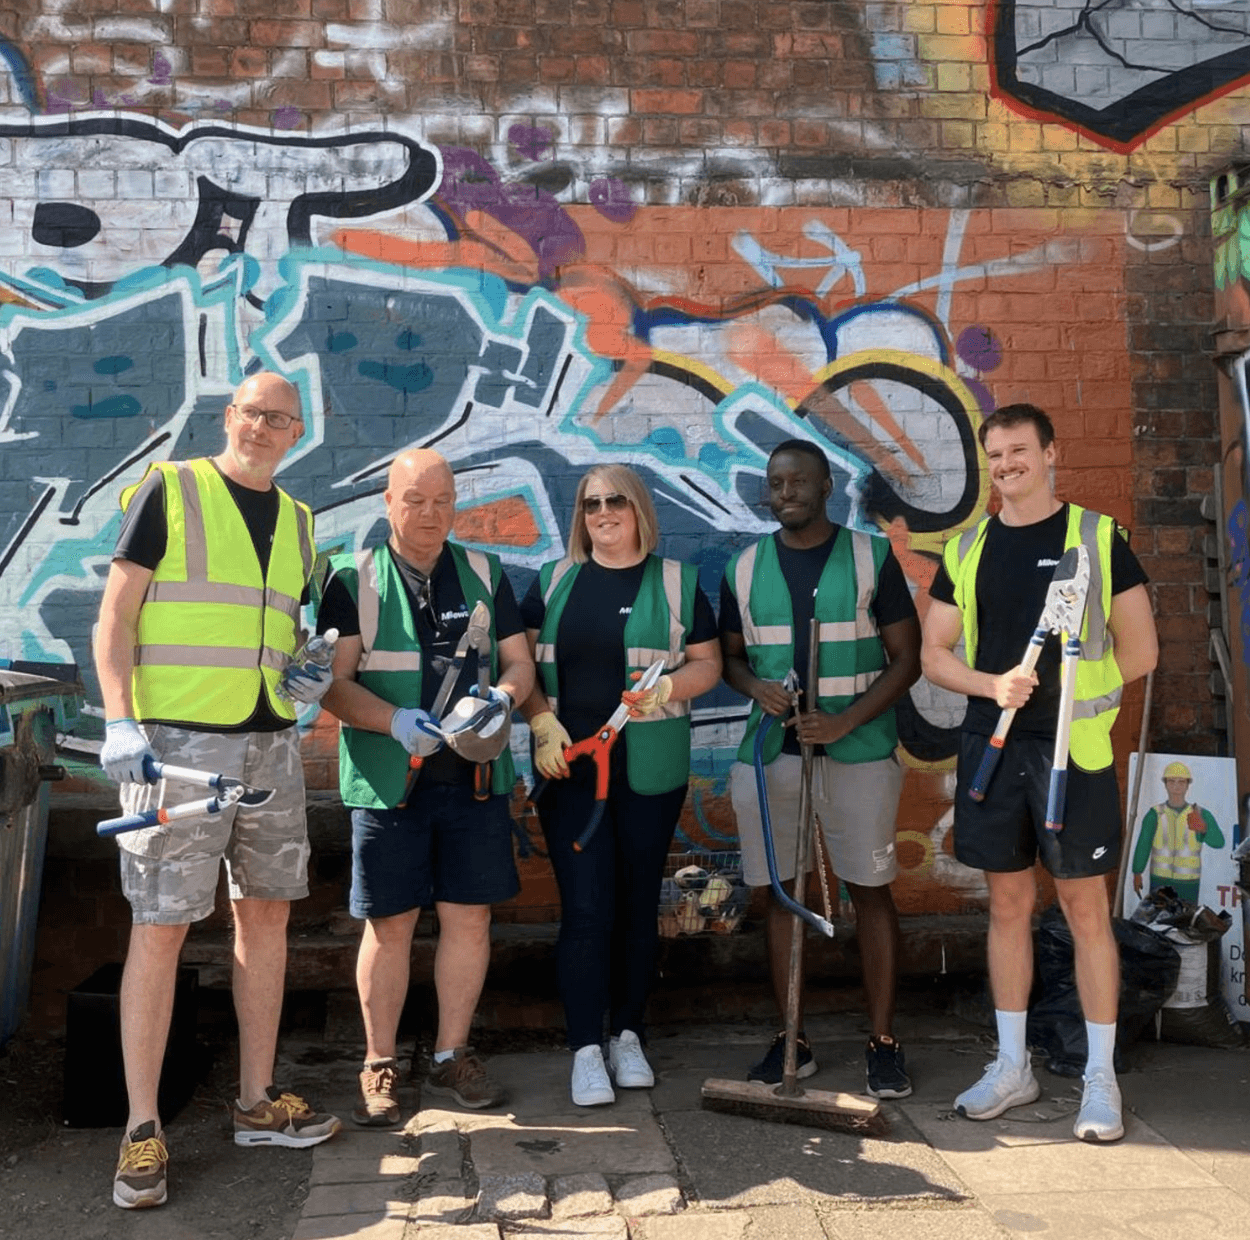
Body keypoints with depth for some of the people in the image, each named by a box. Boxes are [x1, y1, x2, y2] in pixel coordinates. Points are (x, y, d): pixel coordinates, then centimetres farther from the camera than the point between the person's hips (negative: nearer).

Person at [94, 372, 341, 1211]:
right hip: (176, 738, -6)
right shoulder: (169, 491, -2)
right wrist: (120, 722, -16)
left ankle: (258, 1103, 22)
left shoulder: (297, 521, 15)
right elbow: (116, 615, -6)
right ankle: (142, 1130, 8)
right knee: (162, 927, -3)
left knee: (267, 914, 10)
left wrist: (307, 676, 3)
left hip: (271, 741, 6)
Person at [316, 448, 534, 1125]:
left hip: (474, 777, 3)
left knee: (469, 916, 7)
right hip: (388, 780, -3)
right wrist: (396, 722, -21)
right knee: (389, 924, 3)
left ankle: (451, 1056, 23)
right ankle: (379, 1067, 19)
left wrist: (504, 696, -12)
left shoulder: (484, 574, 11)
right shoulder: (353, 579, 2)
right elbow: (334, 682, -5)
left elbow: (519, 661, 11)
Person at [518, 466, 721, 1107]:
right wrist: (542, 723, -6)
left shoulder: (676, 581, 6)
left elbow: (708, 662, 7)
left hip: (649, 769, 0)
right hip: (568, 766, 0)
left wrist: (669, 687, -13)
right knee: (585, 905, -3)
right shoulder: (554, 580, 10)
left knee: (638, 902, 8)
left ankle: (627, 1036, 24)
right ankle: (586, 1051, 7)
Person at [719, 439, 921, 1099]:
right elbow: (730, 655, 16)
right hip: (770, 751, 3)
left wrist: (845, 721, -14)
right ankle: (791, 1041, 19)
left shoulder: (871, 557, 1)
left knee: (871, 892, 2)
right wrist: (755, 686, -8)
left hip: (858, 751, -2)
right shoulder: (744, 568, 9)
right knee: (783, 894, 7)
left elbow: (907, 658, -1)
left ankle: (883, 1042, 14)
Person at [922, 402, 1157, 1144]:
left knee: (1085, 905, 2)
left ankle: (1101, 1077, 15)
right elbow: (936, 654, 8)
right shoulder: (967, 549, 8)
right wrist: (994, 685, -9)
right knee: (1009, 904, 11)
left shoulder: (1098, 537, -1)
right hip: (992, 747, 3)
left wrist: (1070, 692, -1)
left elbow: (1140, 651, 0)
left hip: (1073, 749, -3)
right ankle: (1013, 1066, 23)